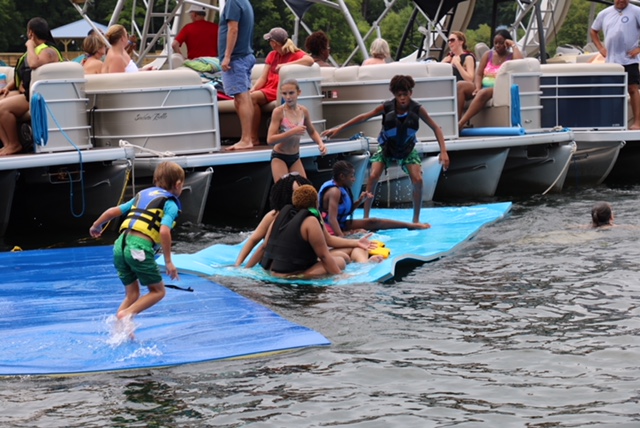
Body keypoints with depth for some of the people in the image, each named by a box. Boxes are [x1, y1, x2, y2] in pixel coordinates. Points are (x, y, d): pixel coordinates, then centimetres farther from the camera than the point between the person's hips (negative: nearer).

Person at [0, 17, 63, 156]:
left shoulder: (48, 51, -10)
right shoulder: (35, 49, 22)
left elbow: (34, 64, -33)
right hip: (24, 92, 11)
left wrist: (30, 47, -15)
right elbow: (22, 73, 25)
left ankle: (15, 145, -13)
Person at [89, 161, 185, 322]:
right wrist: (168, 262, -10)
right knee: (158, 291, 8)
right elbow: (164, 231, -13)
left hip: (120, 244, 7)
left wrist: (96, 226, 40)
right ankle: (127, 313, -10)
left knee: (132, 294, 18)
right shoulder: (171, 204, 3)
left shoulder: (142, 195, 22)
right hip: (140, 248, -7)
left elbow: (112, 211, 23)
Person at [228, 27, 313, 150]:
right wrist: (253, 89, -6)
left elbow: (310, 60, -23)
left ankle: (253, 138, -24)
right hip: (268, 89, 7)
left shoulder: (295, 54, 1)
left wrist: (286, 65, -23)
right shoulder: (272, 55, 22)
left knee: (253, 98, -29)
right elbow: (263, 77, 13)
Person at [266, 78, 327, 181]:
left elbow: (312, 132, 16)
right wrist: (292, 132, -29)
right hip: (279, 157, -5)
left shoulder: (303, 111, -1)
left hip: (295, 157, 6)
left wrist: (320, 143, -5)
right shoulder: (278, 112, -16)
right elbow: (270, 140, -22)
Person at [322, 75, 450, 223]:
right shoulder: (386, 107, -24)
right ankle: (365, 217, -8)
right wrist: (339, 128, -16)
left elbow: (435, 128, -18)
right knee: (373, 176, -18)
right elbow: (363, 117, -16)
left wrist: (443, 151, -27)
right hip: (386, 148, 0)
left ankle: (416, 219, 2)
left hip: (407, 149, 0)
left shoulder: (417, 109, -24)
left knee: (417, 180, -15)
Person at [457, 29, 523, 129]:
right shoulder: (488, 55, 18)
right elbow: (478, 74, 9)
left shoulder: (511, 56, 8)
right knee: (460, 87, -23)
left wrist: (514, 45, -6)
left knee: (483, 93, -39)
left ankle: (460, 124, -50)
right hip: (483, 87, 5)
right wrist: (478, 87, -10)